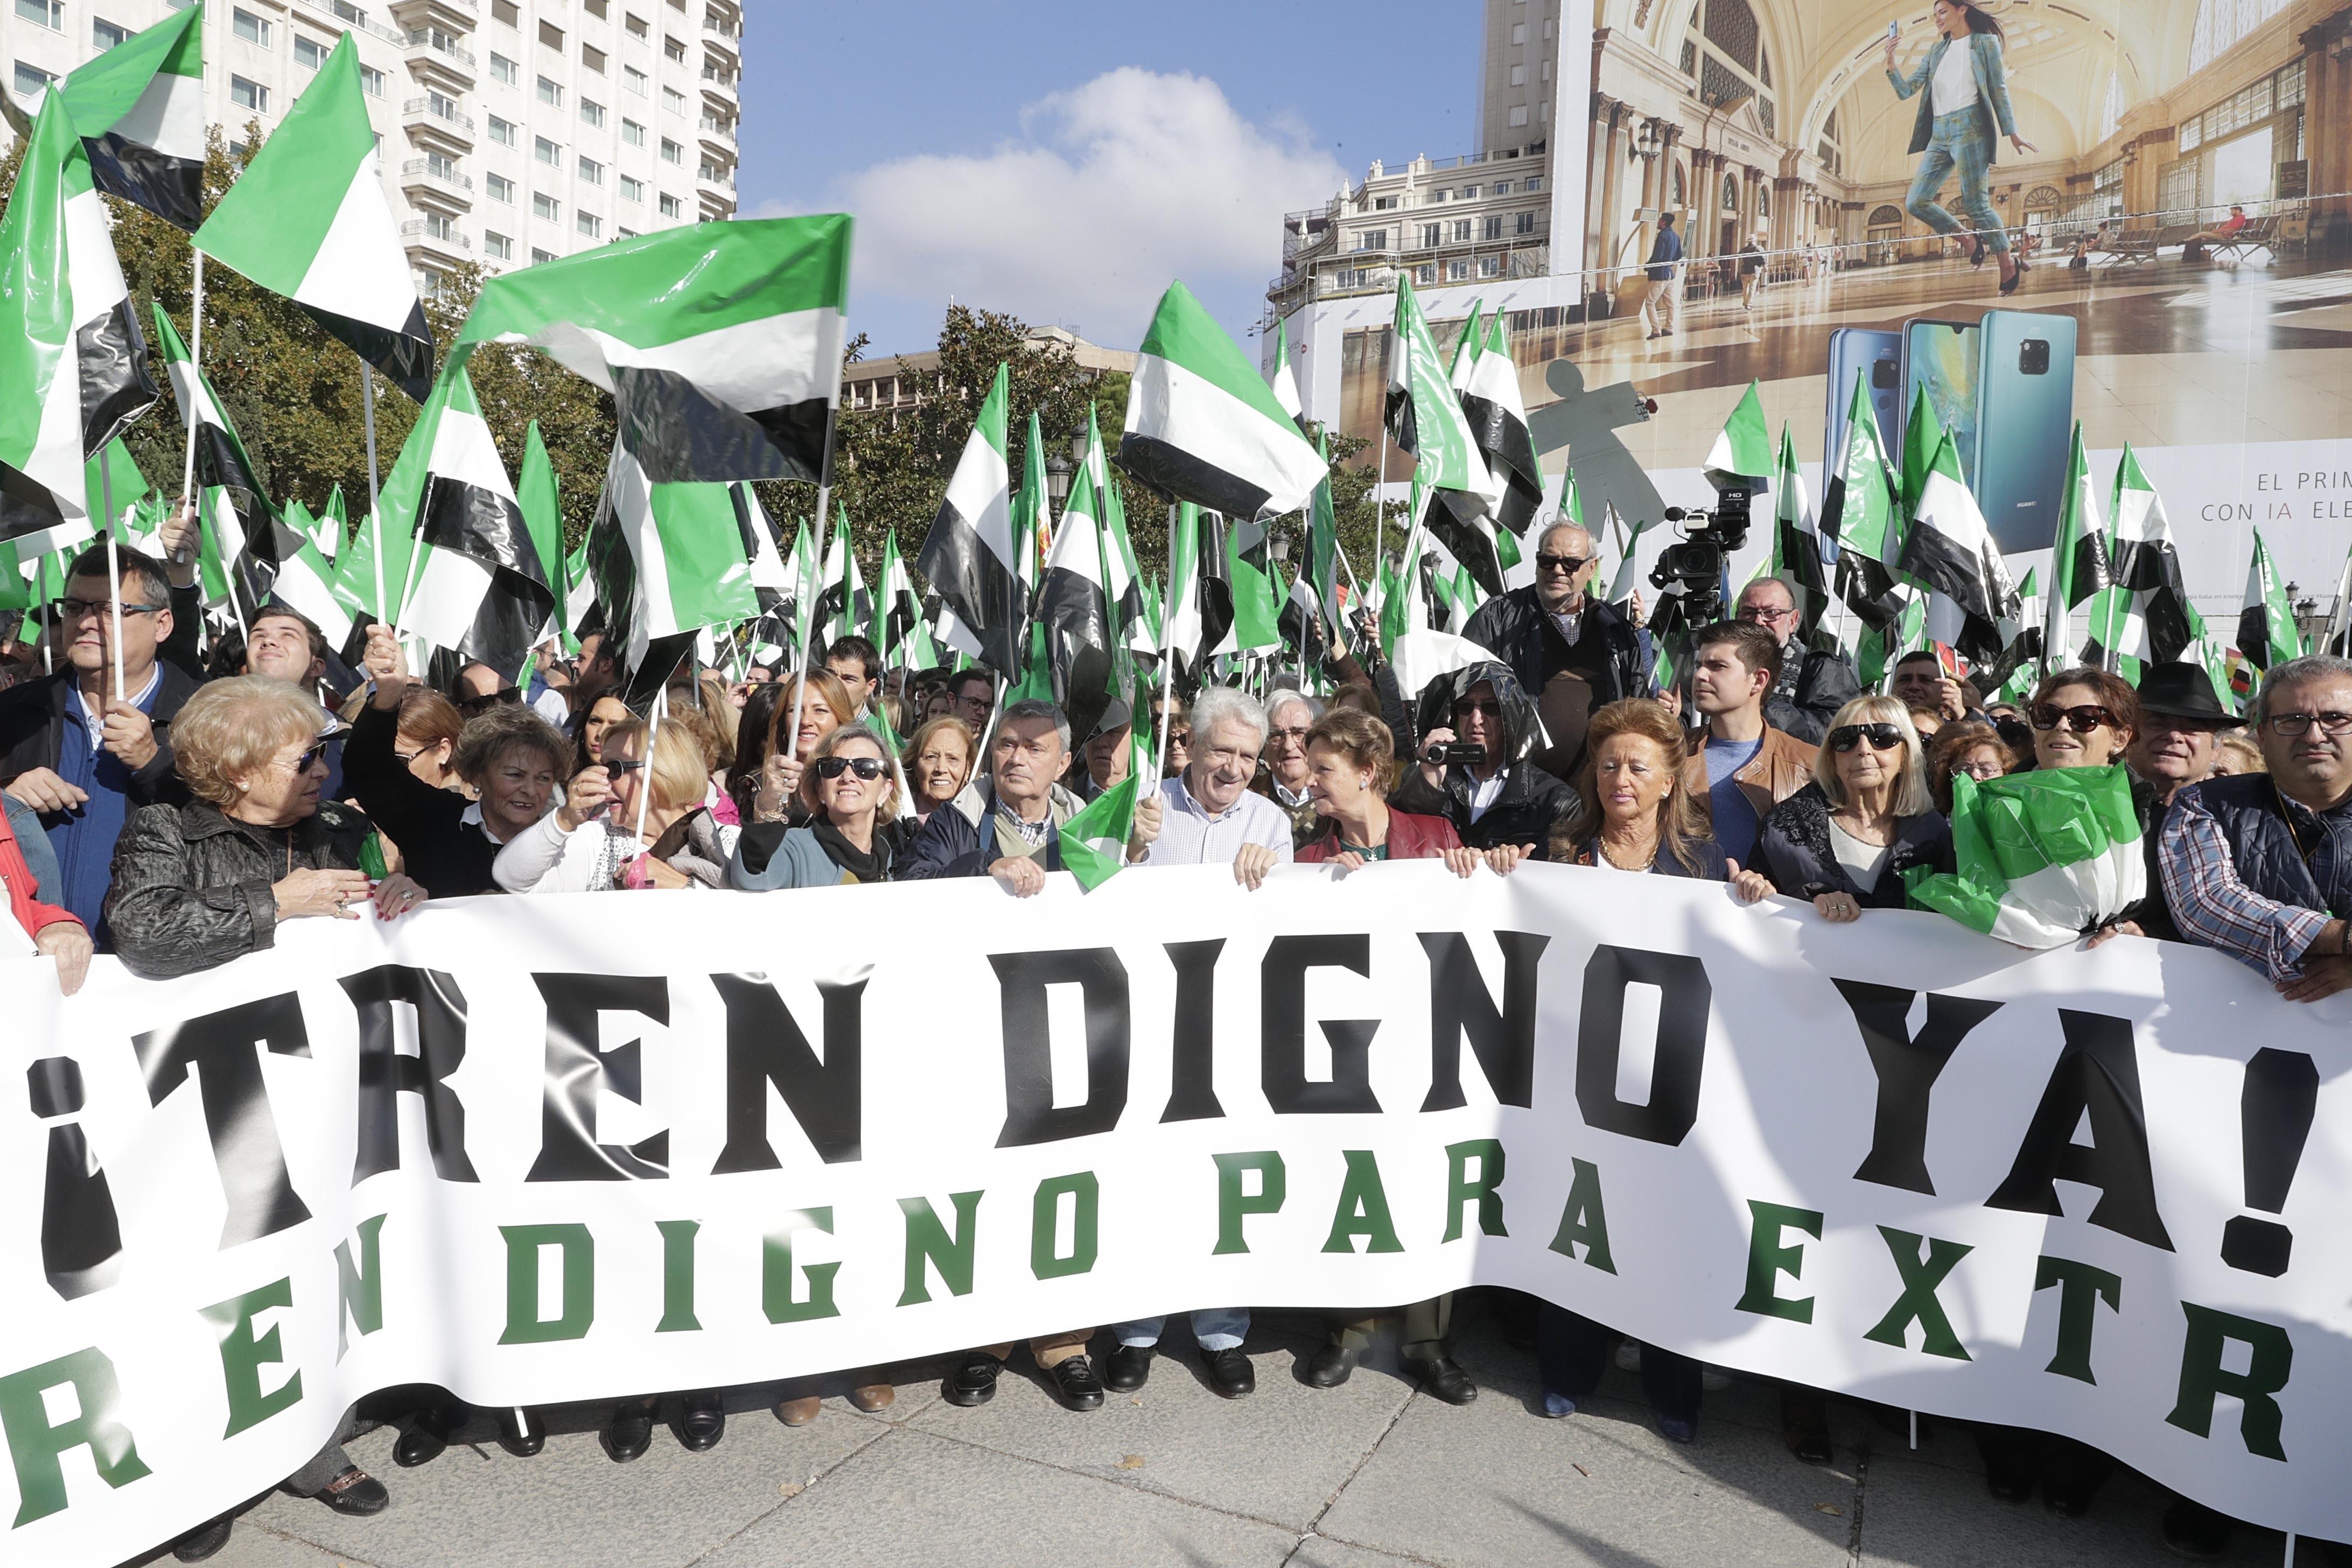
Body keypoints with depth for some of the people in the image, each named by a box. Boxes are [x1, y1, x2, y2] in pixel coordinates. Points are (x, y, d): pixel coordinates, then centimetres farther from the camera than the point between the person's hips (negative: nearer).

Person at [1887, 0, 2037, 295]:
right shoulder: (1936, 49, 19)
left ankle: (2009, 264, 0)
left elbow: (1998, 89, 4)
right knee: (1916, 202, -1)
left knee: (1975, 203, -12)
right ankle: (1968, 241, 16)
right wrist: (1890, 63, -4)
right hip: (1939, 135, 6)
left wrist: (2011, 132, -1)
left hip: (1968, 128, -6)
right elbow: (1906, 90, 12)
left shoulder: (1985, 42, 6)